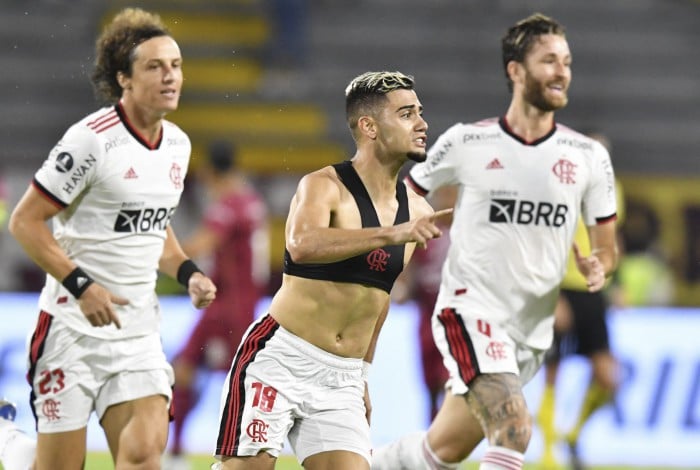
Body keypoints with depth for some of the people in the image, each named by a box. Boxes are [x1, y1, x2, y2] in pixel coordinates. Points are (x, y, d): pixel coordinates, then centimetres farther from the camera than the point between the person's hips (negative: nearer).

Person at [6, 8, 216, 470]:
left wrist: (187, 273, 6)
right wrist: (81, 286, -19)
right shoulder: (92, 138, -13)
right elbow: (25, 221, -12)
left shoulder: (178, 144, 9)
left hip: (139, 330, 6)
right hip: (74, 325, -6)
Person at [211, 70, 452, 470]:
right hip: (279, 361, -6)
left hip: (342, 378, 6)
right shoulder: (325, 187, -11)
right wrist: (391, 234, -42)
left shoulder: (417, 212, 8)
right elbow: (302, 244, -34)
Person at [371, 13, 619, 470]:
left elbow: (607, 247, 10)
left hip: (532, 328, 5)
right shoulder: (467, 143, -5)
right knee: (513, 428, -26)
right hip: (471, 311, -5)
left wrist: (597, 266, -12)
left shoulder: (589, 157, 3)